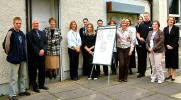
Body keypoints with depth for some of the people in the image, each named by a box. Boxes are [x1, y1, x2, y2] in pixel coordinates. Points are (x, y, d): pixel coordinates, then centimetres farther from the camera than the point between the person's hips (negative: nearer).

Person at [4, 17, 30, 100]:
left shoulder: (22, 33, 9)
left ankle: (22, 90, 31)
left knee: (23, 76, 16)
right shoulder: (11, 33, -12)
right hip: (14, 59, -7)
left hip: (22, 58, 7)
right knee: (14, 77, -1)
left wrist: (24, 55, 13)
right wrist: (8, 53, -6)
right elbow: (6, 45, -16)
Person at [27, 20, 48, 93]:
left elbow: (46, 43, 8)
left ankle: (41, 85, 24)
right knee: (33, 72, 3)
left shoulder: (42, 33, 16)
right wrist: (38, 52, -15)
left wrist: (43, 50, -9)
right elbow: (31, 45, -11)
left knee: (42, 71, 11)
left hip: (42, 56, 5)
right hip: (33, 56, -5)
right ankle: (34, 87, 14)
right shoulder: (29, 34, -2)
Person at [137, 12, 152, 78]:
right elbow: (138, 33, 15)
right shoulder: (141, 24, 9)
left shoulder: (152, 24, -1)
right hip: (142, 44, 3)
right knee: (142, 58, 9)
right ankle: (141, 72, 19)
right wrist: (139, 38, -3)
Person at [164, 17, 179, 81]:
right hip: (167, 47, 3)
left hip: (174, 47, -3)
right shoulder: (165, 29, 9)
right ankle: (169, 74, 17)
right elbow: (164, 38, 4)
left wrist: (172, 46, -14)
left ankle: (173, 75, 8)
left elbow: (177, 38, -7)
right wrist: (167, 45, -9)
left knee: (174, 60, 1)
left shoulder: (176, 28, -1)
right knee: (168, 60, 7)